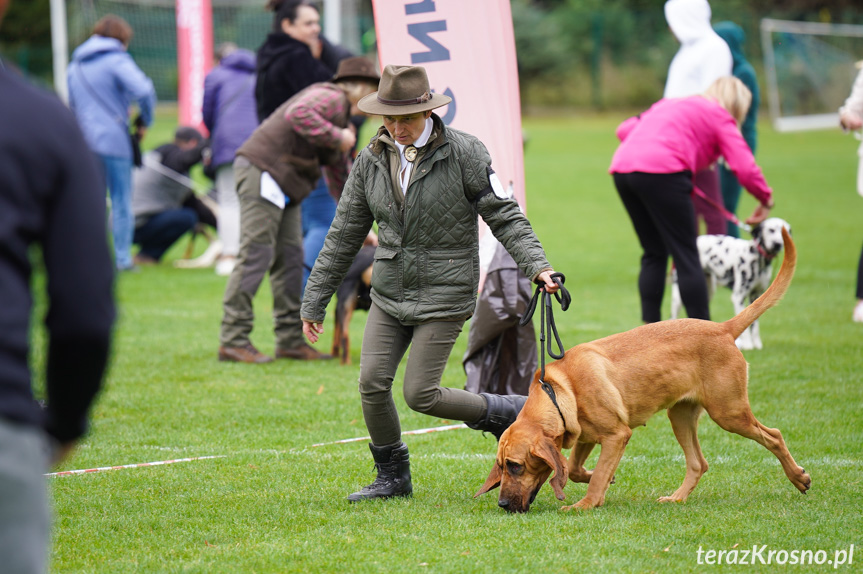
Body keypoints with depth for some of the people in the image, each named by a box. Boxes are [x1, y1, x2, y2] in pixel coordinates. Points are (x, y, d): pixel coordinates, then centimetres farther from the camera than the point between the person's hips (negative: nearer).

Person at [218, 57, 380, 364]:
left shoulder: (341, 112, 26)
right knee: (256, 255, -11)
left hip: (285, 185, 11)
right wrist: (336, 137, -20)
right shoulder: (331, 98, -7)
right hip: (263, 170, -11)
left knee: (290, 258, 9)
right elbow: (298, 114, -29)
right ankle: (233, 340, -11)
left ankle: (290, 339, 14)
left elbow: (340, 174, 34)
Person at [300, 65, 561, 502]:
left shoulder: (463, 153, -11)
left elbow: (505, 216, -9)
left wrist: (537, 266, -24)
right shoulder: (371, 160, 2)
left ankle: (509, 413, 15)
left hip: (444, 293, -5)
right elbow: (344, 235, 7)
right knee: (372, 383, -4)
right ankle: (392, 477, 16)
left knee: (420, 395, -8)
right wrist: (314, 301, 8)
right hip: (389, 293, 5)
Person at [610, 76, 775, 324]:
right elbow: (745, 169, 3)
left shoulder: (670, 104, 34)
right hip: (662, 173, -7)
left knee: (654, 254, 19)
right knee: (686, 256, 0)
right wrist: (766, 199, 17)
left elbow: (624, 129, 28)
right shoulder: (720, 118, 13)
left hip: (622, 167, 7)